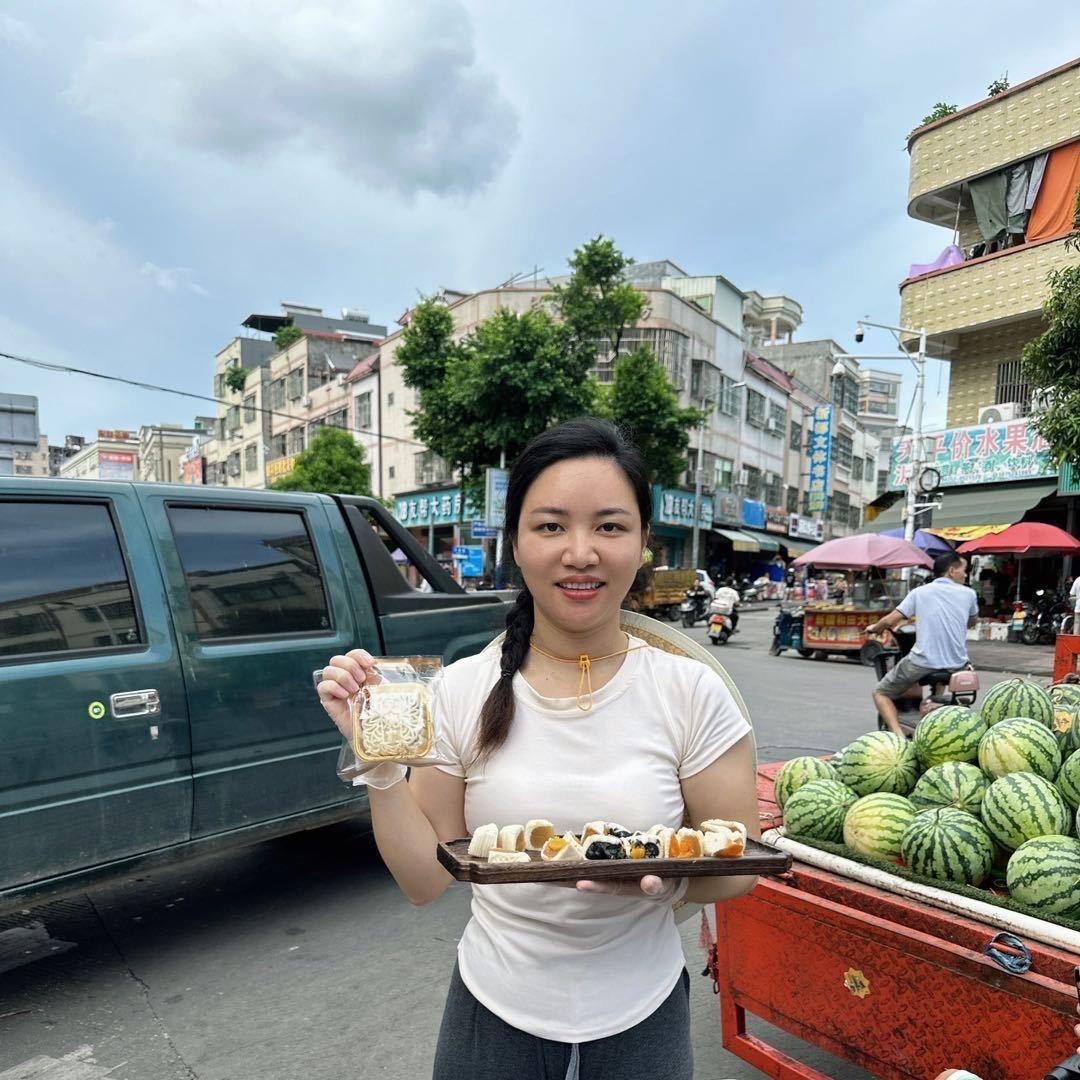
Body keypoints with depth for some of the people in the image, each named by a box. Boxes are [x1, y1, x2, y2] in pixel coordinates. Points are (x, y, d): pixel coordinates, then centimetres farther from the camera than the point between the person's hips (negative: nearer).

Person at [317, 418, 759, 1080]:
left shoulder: (692, 693, -15)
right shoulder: (463, 691, -12)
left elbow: (739, 866, -6)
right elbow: (426, 881, -5)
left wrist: (664, 877, -26)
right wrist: (379, 759, -19)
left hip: (640, 1024, 0)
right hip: (494, 1016, 1)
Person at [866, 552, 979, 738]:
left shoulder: (919, 592, 4)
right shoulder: (969, 594, 7)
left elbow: (889, 621, -1)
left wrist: (874, 628, 19)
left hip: (922, 662, -3)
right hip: (956, 665, 3)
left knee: (880, 693, 11)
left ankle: (899, 735, -10)